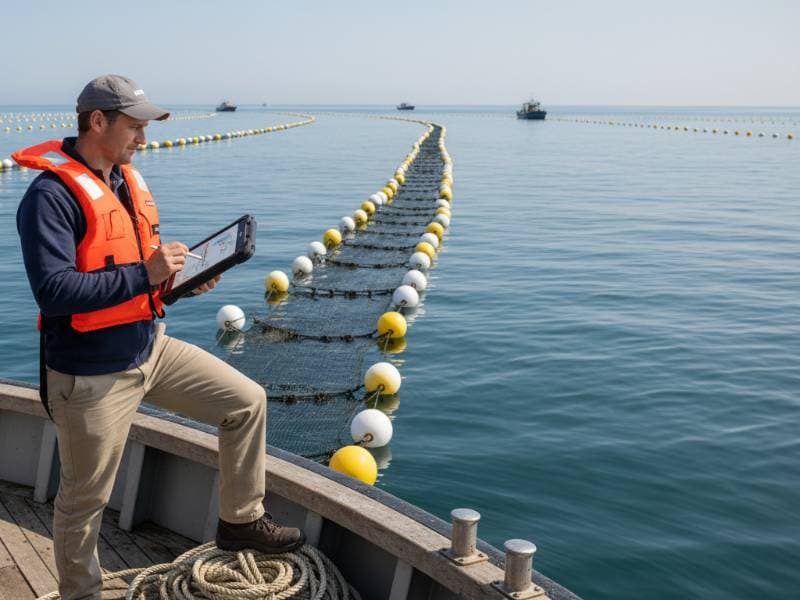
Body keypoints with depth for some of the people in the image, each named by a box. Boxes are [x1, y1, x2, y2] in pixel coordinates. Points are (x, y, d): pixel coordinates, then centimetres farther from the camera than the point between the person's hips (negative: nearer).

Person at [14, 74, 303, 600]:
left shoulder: (128, 180, 8)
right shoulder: (52, 195, -19)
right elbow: (54, 292, -28)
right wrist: (146, 274, -27)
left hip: (152, 349, 8)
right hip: (92, 375, -8)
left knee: (248, 401, 8)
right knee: (86, 498, 9)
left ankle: (241, 521, 22)